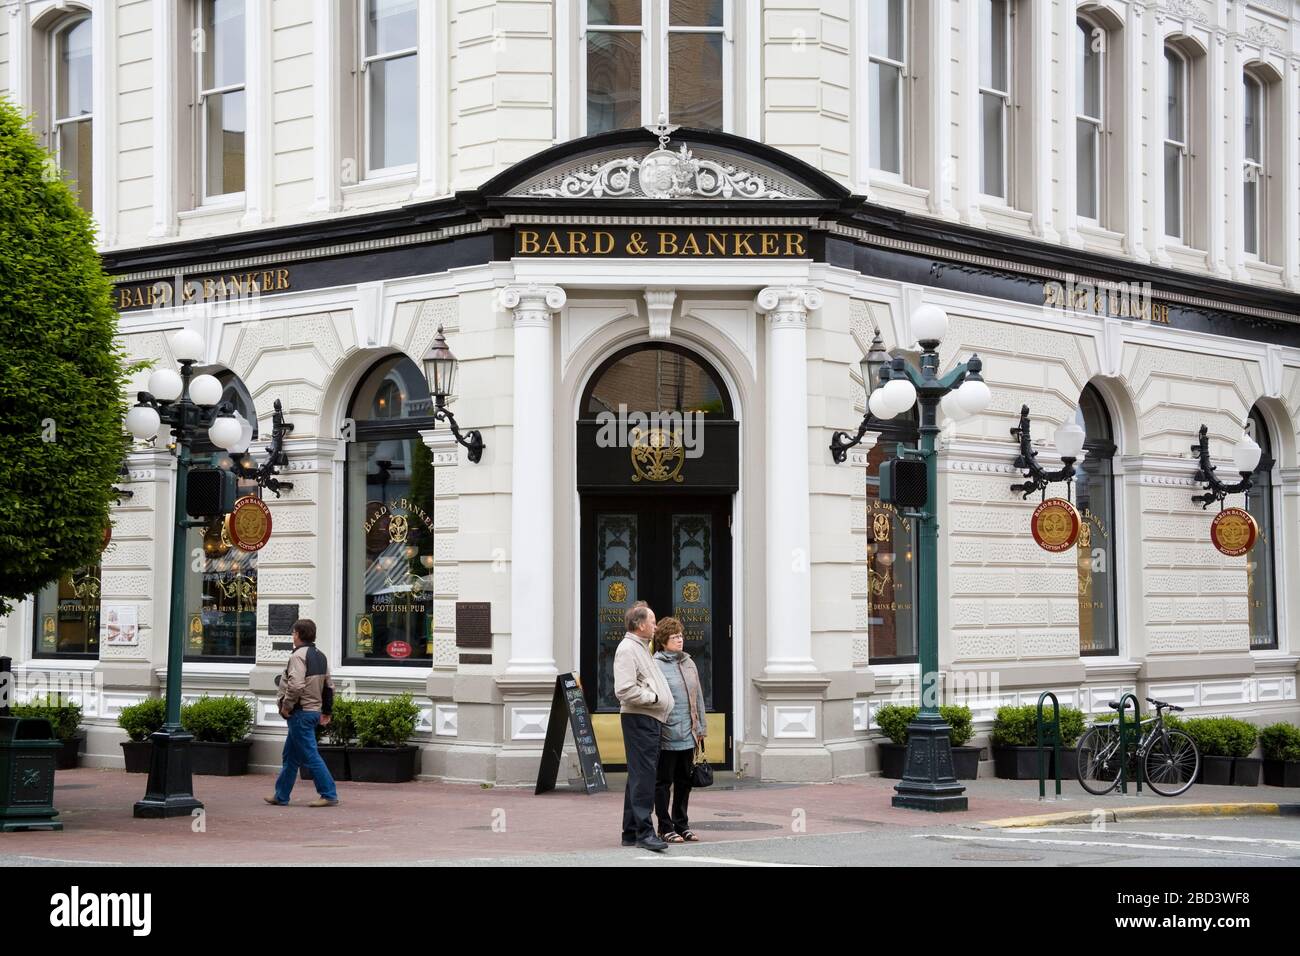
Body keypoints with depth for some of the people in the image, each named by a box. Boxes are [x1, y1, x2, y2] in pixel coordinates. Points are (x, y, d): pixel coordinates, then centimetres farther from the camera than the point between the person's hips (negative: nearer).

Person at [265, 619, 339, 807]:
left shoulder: (299, 656, -15)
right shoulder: (320, 656, 13)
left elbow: (295, 686, -27)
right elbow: (329, 686, 17)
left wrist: (286, 706, -15)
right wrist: (326, 712, 22)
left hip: (301, 713, -10)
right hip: (315, 711, 10)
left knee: (310, 756, -6)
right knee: (290, 756, 17)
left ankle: (329, 795, -6)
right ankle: (281, 796, 23)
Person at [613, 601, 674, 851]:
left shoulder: (641, 648, 22)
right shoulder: (627, 648, -11)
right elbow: (625, 690, -21)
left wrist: (659, 699, 18)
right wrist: (654, 698, -13)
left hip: (650, 720, 11)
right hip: (639, 719, -11)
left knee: (640, 776, 12)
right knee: (643, 775, -13)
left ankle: (631, 832, 17)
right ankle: (644, 832, -15)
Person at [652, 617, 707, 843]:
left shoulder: (688, 663, 13)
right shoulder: (655, 665, -9)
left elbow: (698, 697, 17)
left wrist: (700, 728, 14)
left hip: (688, 735, 7)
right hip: (666, 736, -7)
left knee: (684, 781, 13)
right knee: (664, 782, 2)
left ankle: (681, 825, 22)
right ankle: (665, 828, 8)